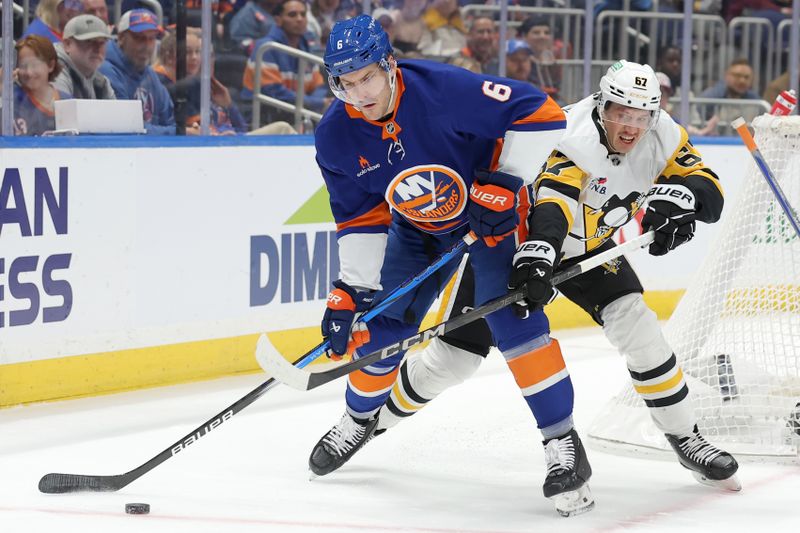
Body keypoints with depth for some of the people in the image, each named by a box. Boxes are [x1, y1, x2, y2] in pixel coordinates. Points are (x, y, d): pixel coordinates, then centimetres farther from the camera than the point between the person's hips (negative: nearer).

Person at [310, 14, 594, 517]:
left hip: (491, 210, -5)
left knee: (511, 313, -21)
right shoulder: (336, 137, -15)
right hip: (417, 226, 5)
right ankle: (359, 418, 34)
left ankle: (562, 441, -14)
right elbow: (360, 217, -4)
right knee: (380, 321, 4)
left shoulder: (445, 89, -33)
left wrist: (506, 182, -30)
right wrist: (351, 289, -9)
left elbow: (540, 114, -30)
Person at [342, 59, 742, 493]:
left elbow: (709, 192, -15)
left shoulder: (661, 137, -14)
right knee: (453, 357, -6)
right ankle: (374, 414, 19)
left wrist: (678, 196, -38)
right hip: (513, 238, -5)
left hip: (587, 247, 5)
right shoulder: (575, 136, -34)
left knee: (636, 328, -15)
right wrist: (535, 258, -65)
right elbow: (551, 202, -49)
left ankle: (685, 439, -1)